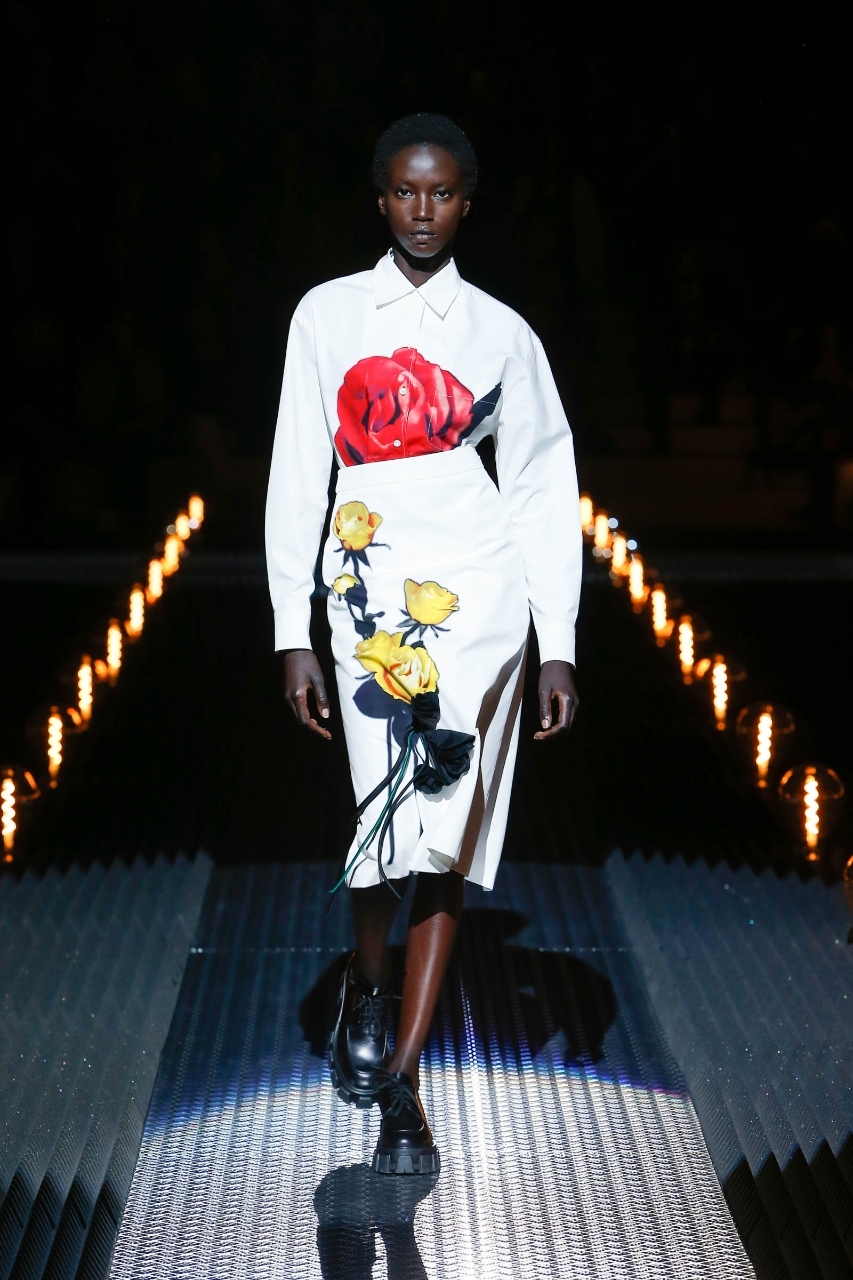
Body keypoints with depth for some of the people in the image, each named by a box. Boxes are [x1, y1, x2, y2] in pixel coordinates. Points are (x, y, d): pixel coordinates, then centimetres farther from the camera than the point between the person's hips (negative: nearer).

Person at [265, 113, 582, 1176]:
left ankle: (397, 1078, -3)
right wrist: (293, 636, 3)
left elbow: (545, 494, 12)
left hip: (481, 594, 0)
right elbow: (296, 478, 8)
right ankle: (365, 983, 25)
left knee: (443, 846, -9)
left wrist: (559, 648, 6)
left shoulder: (502, 334, 10)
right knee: (398, 826, -8)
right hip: (370, 596, 0)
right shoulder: (328, 316, 9)